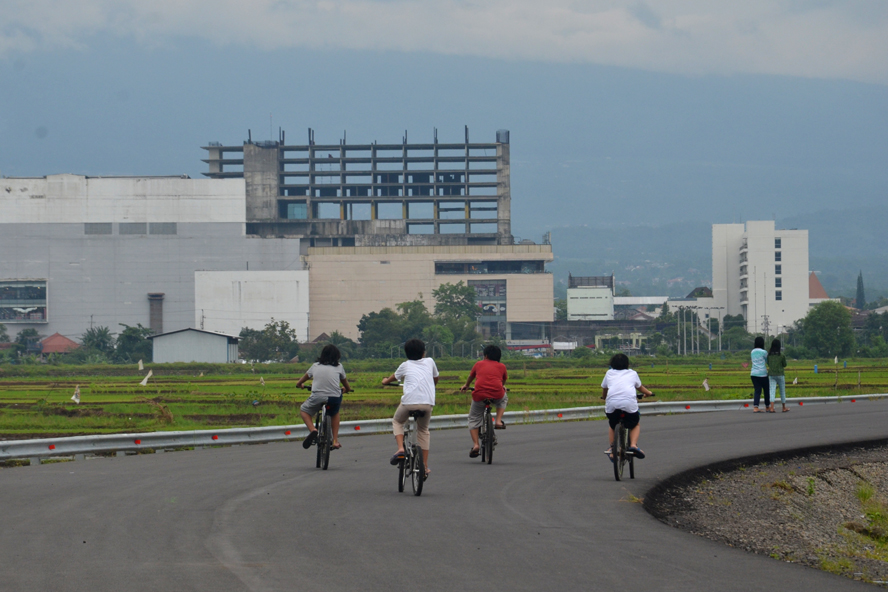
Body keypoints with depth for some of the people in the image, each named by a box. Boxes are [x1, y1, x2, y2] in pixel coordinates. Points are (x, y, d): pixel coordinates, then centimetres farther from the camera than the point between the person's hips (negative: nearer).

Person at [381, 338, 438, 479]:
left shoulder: (405, 365, 17)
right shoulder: (429, 362, 19)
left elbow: (394, 377, 36)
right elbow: (436, 379, 34)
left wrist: (386, 381, 59)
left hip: (409, 401, -2)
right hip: (428, 402, 2)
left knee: (397, 422, 25)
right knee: (423, 430, 22)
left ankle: (400, 449, 0)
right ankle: (425, 466, 15)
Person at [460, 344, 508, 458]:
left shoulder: (479, 364, 18)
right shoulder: (501, 366, 18)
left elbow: (471, 376, 36)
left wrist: (466, 385, 57)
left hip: (479, 396, -1)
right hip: (497, 395, 1)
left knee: (474, 419, 16)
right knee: (504, 399, 37)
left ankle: (475, 444, 2)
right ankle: (498, 421, 20)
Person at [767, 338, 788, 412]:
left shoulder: (769, 355, -1)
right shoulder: (782, 356, -9)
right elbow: (784, 365, 4)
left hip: (771, 375, 2)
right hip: (780, 375, -2)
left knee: (772, 391, -3)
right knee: (782, 391, 13)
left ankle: (771, 408, -19)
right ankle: (784, 408, 23)